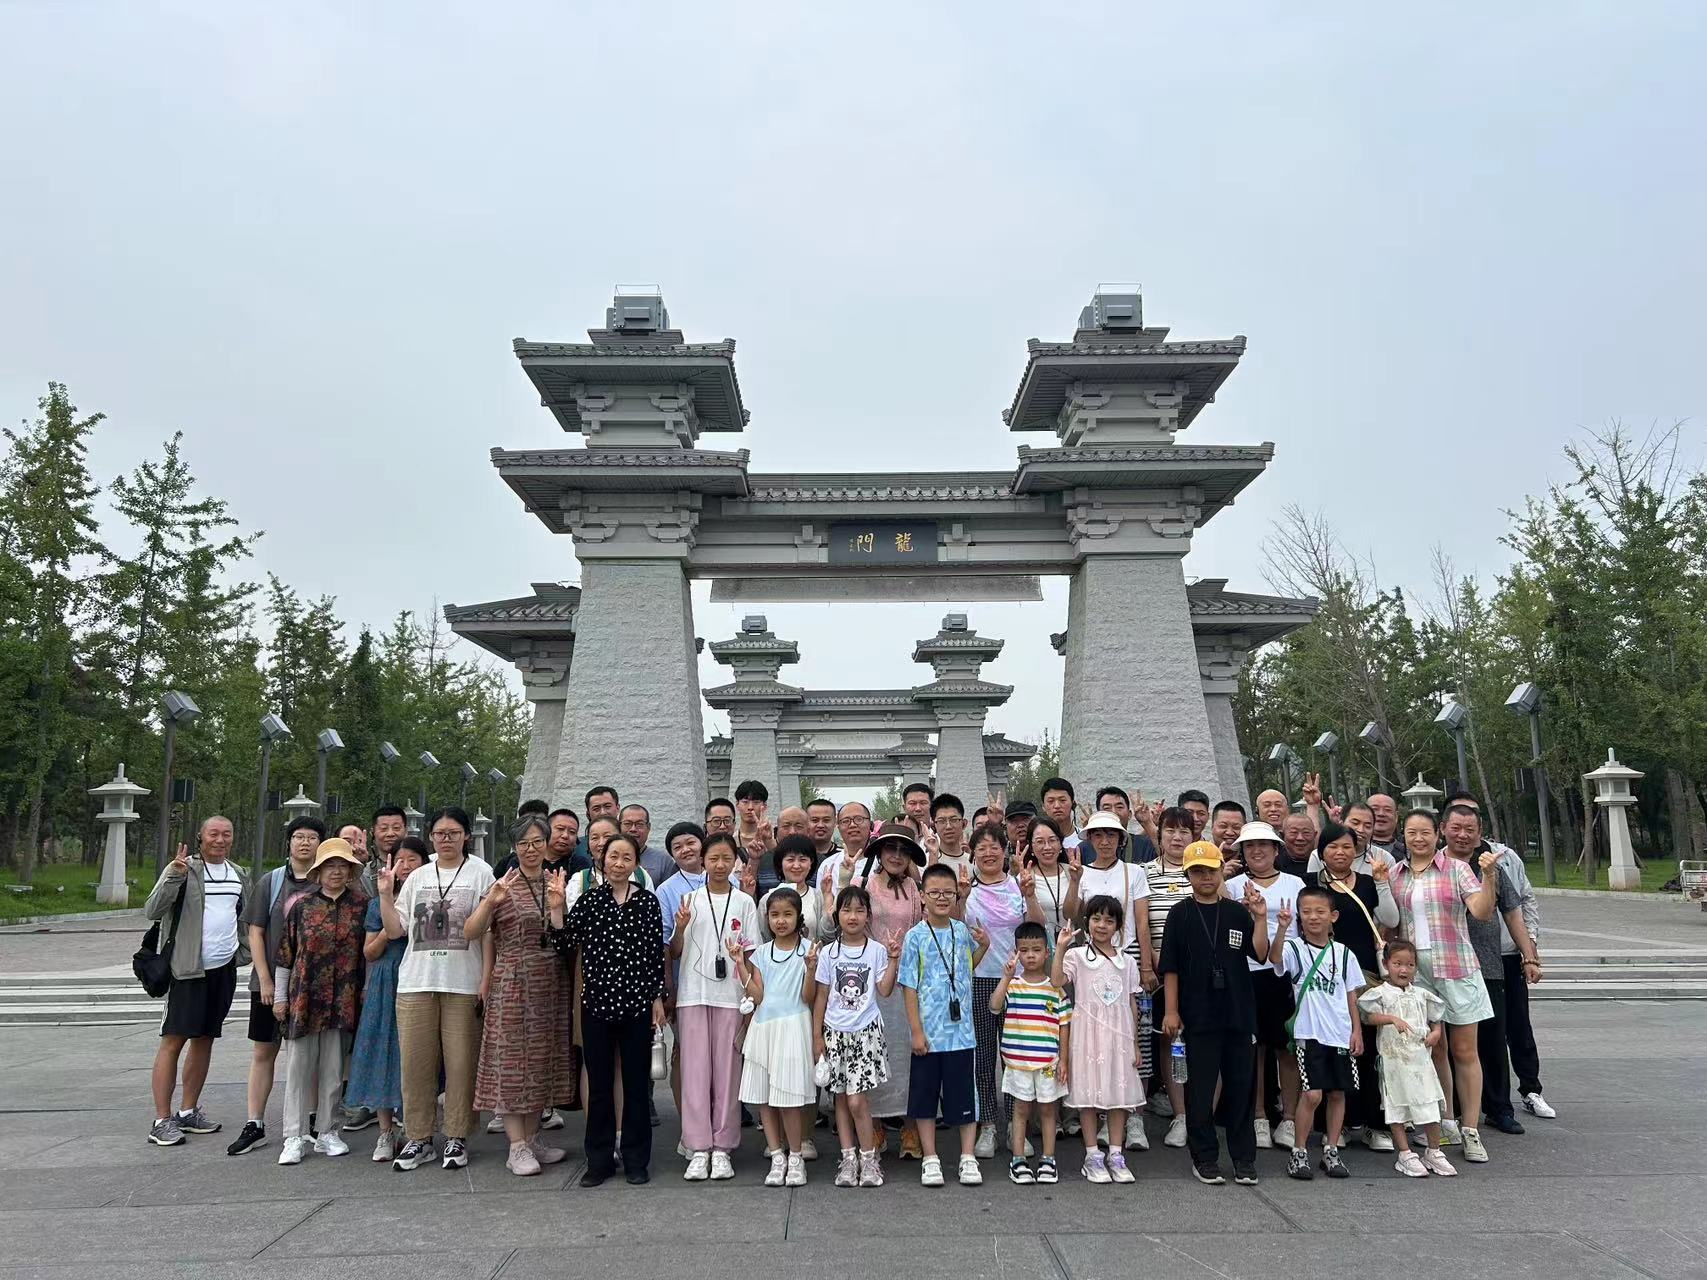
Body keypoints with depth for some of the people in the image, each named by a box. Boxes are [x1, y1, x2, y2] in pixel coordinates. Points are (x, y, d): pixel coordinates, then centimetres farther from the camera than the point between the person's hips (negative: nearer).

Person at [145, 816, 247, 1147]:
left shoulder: (238, 875, 11)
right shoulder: (182, 869, -8)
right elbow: (151, 912, -17)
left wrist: (245, 950, 14)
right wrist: (173, 877, -30)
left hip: (224, 968, 6)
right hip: (188, 969, -6)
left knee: (204, 1039, 13)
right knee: (173, 1040, -5)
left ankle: (188, 1112, 23)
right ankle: (162, 1120, 1)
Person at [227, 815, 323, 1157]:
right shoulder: (270, 881, 3)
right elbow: (255, 932, 2)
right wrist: (265, 979, -5)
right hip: (271, 981, 1)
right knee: (263, 1052, 6)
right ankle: (254, 1126, 13)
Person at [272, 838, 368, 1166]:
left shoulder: (361, 905, 3)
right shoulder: (300, 904, 2)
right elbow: (285, 952, 5)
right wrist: (280, 996, 5)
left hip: (343, 1001, 1)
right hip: (303, 999, -1)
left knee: (334, 1070, 8)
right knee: (299, 1067, 2)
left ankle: (327, 1134, 19)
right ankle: (295, 1137, 10)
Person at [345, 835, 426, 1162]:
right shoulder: (380, 902, 10)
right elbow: (369, 953, 10)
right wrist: (387, 932, -8)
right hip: (386, 985, 2)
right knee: (384, 1053, 1)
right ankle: (386, 1132, 11)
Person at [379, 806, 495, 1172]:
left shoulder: (480, 873, 4)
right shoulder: (417, 878, 14)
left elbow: (487, 930, 0)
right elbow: (395, 929, 12)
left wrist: (486, 979, -6)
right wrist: (385, 895, 1)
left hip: (463, 983, -3)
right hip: (416, 982, 3)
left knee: (460, 1062, 0)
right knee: (416, 1062, 4)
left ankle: (456, 1138, 12)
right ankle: (418, 1138, 15)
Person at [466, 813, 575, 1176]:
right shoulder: (504, 885, -4)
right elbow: (470, 933, -9)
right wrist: (490, 901, -25)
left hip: (551, 986, 5)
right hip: (512, 985, -4)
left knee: (543, 1060, 11)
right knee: (512, 1061, 0)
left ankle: (532, 1139, 23)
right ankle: (517, 1147, 8)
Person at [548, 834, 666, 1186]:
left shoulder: (648, 901, 0)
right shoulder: (588, 899, -1)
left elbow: (657, 953, 3)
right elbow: (565, 948, -4)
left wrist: (658, 999, 2)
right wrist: (556, 909, -14)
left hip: (637, 1003, 0)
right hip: (597, 1002, 0)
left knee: (636, 1083, 8)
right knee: (599, 1084, 9)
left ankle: (636, 1160, 20)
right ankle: (599, 1160, 22)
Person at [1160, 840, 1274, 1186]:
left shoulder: (1238, 912, 6)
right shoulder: (1180, 915, 0)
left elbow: (1260, 954, -1)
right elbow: (1170, 967, -1)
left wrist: (1260, 918, -11)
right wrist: (1171, 1011, -5)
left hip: (1238, 1013, 2)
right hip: (1199, 1015, -2)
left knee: (1240, 1086, 8)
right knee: (1200, 1087, 4)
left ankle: (1244, 1158, 19)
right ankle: (1204, 1158, 15)